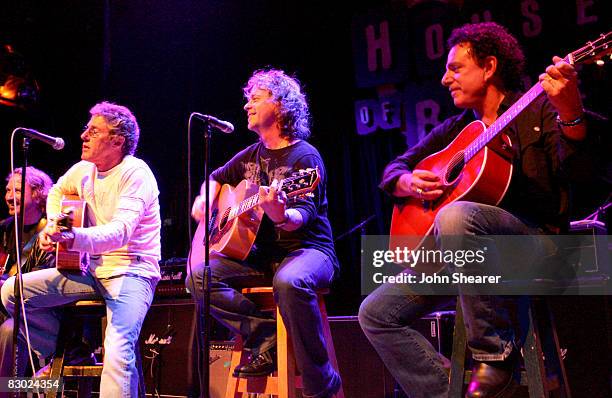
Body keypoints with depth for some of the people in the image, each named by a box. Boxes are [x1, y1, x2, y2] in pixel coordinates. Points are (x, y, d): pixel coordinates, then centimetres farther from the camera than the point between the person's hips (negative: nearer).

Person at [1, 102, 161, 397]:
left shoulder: (135, 173, -15)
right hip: (91, 269, 8)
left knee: (118, 349, -33)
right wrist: (53, 226, 11)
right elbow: (57, 192, 32)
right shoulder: (84, 170, 9)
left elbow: (120, 231, -30)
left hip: (131, 271, -8)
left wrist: (74, 238, -48)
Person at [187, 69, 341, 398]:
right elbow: (217, 178, 31)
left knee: (289, 281, -41)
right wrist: (204, 199, 10)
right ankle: (265, 336, -13)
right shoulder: (250, 156, 13)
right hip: (261, 253, 7)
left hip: (307, 250, -6)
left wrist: (281, 216, -44)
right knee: (199, 276, -16)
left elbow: (303, 216, -21)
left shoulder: (305, 157, -9)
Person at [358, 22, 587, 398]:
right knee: (375, 314, -6)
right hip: (461, 254, 6)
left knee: (455, 216, -38)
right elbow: (394, 169, 21)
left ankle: (496, 353, -25)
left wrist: (571, 114, -33)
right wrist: (407, 183, -2)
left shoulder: (537, 109, 3)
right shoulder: (455, 130, 19)